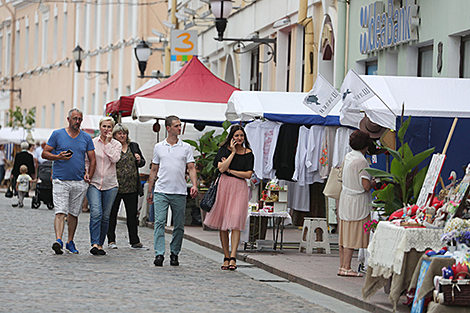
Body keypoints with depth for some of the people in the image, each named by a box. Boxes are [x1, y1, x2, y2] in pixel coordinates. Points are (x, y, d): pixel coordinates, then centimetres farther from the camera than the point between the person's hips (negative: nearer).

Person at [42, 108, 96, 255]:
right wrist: (58, 157, -14)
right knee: (60, 212, -15)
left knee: (73, 213, 9)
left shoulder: (86, 138, 10)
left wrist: (89, 176, 0)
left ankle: (70, 241, 20)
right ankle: (58, 240, -25)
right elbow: (45, 153, 4)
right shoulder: (57, 134, 3)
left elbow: (92, 159, 13)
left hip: (79, 182, 3)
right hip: (60, 180, -3)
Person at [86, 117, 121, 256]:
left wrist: (108, 142, -8)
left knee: (105, 216, 4)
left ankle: (100, 244, 14)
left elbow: (115, 158, -12)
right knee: (96, 213, -18)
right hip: (94, 183, -2)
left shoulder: (116, 144, 6)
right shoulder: (92, 142, 6)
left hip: (110, 184, 2)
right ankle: (94, 244, -22)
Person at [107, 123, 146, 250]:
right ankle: (111, 240, 12)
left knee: (132, 214, 8)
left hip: (132, 187, 4)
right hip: (116, 186, -4)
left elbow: (142, 162, 19)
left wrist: (139, 160, -2)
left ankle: (135, 241, 13)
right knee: (112, 214, 4)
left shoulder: (134, 146, 12)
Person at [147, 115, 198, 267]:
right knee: (159, 222, -11)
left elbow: (191, 168, 3)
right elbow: (154, 170, 15)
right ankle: (159, 254, -14)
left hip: (179, 192, 0)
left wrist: (194, 185, -14)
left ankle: (174, 253, 16)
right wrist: (150, 191, 13)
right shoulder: (159, 147, 10)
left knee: (179, 225, 4)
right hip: (161, 191, 0)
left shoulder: (186, 147, 7)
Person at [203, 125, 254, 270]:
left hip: (240, 188, -1)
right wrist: (233, 152, -7)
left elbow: (248, 175, -1)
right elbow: (221, 168, -9)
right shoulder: (224, 150, 5)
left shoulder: (248, 154, 7)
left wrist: (230, 170, -5)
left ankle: (233, 257, -17)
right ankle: (226, 257, 10)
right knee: (223, 224, 1)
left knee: (235, 223, -13)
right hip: (224, 187, 1)